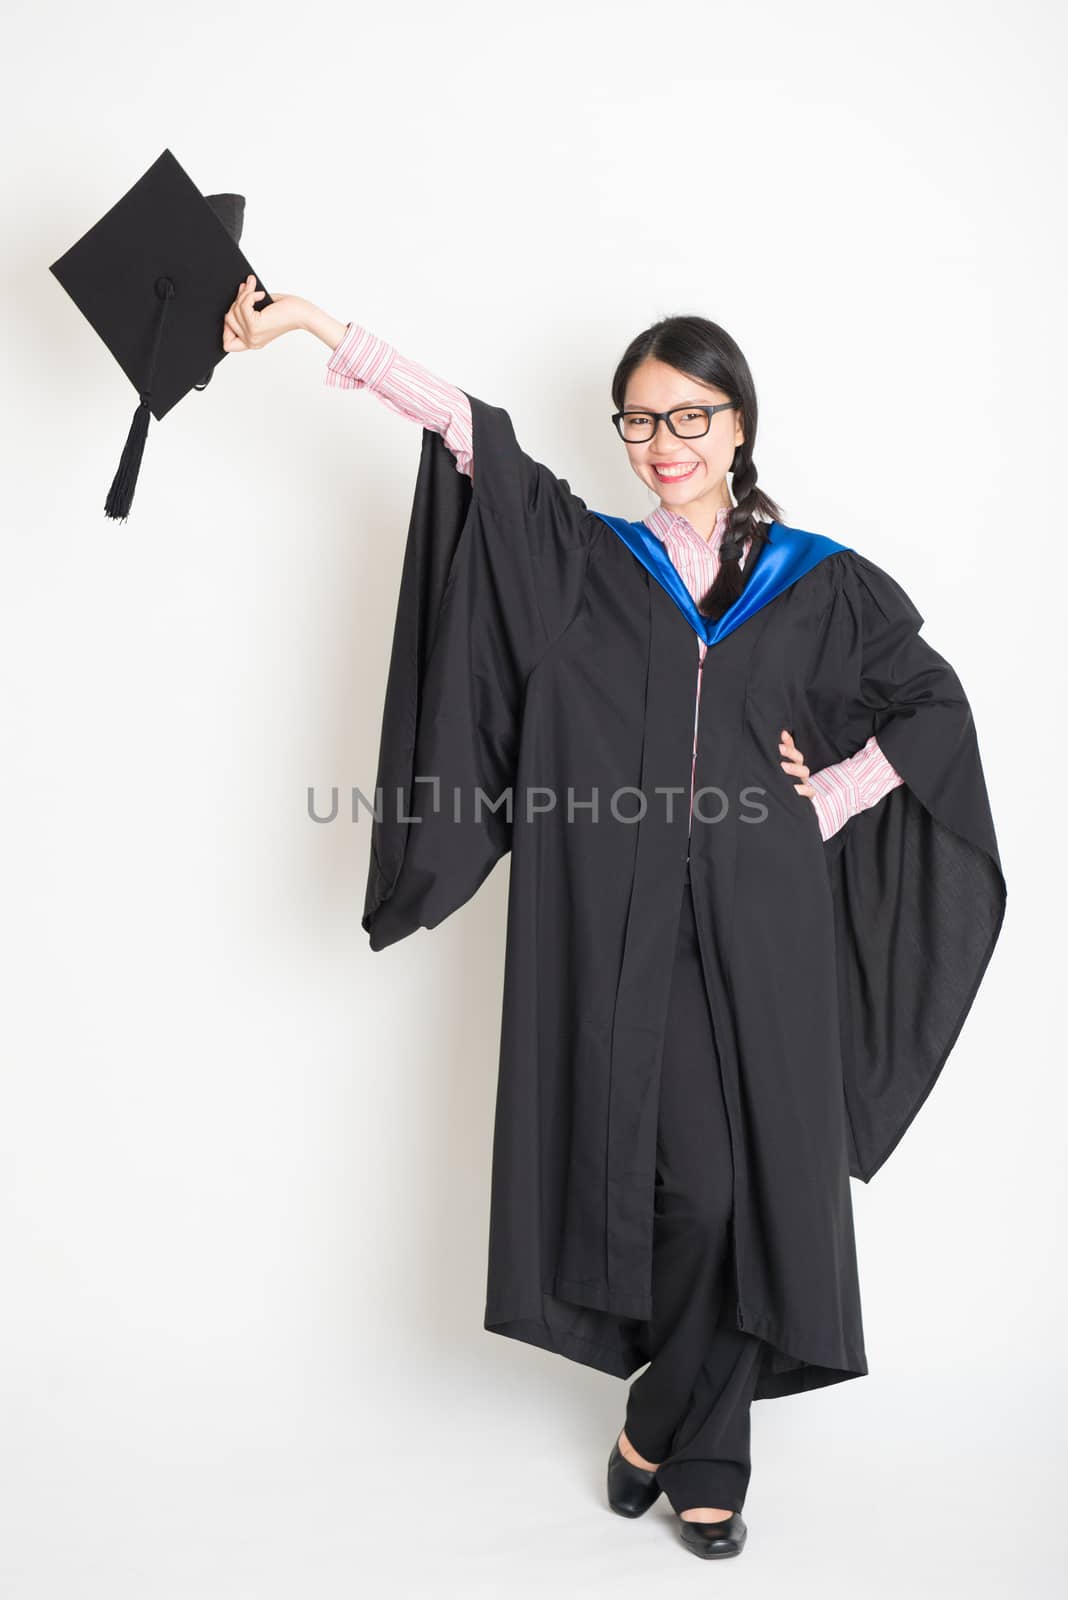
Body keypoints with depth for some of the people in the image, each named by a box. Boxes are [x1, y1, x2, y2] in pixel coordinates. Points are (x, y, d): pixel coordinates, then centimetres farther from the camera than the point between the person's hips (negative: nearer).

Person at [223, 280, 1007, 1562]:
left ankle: (666, 1423, 22)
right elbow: (467, 434, -3)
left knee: (755, 1186, 0)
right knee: (676, 1179, -4)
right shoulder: (581, 562, 7)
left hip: (762, 934, 1)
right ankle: (707, 1456, 17)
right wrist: (312, 324, -10)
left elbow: (933, 702, 16)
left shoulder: (819, 583, 9)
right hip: (625, 931, -1)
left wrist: (828, 801, 3)